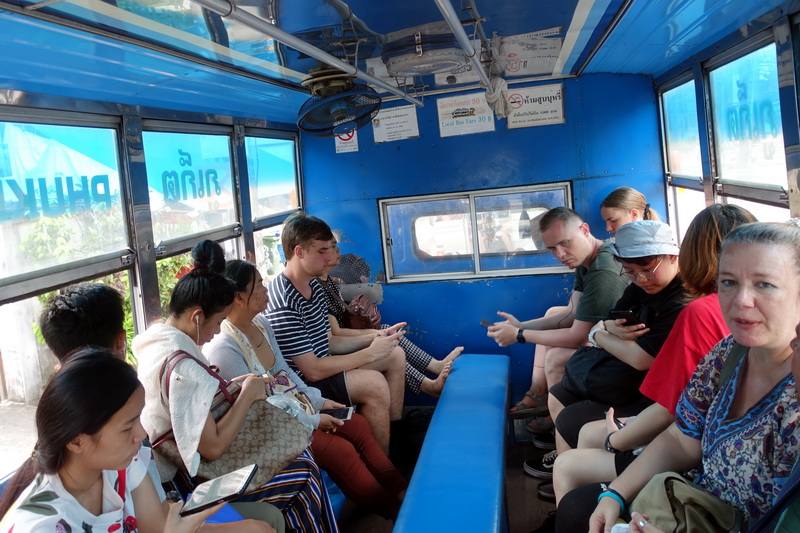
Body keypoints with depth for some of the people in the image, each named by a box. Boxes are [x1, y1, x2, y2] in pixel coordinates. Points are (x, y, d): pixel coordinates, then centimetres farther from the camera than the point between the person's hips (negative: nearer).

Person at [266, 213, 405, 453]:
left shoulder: (314, 286, 4)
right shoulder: (283, 302, -26)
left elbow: (328, 343, 10)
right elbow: (312, 370, -27)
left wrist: (375, 340, -3)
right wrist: (371, 353, -21)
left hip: (320, 366, 10)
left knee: (395, 354, 9)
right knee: (374, 383, -28)